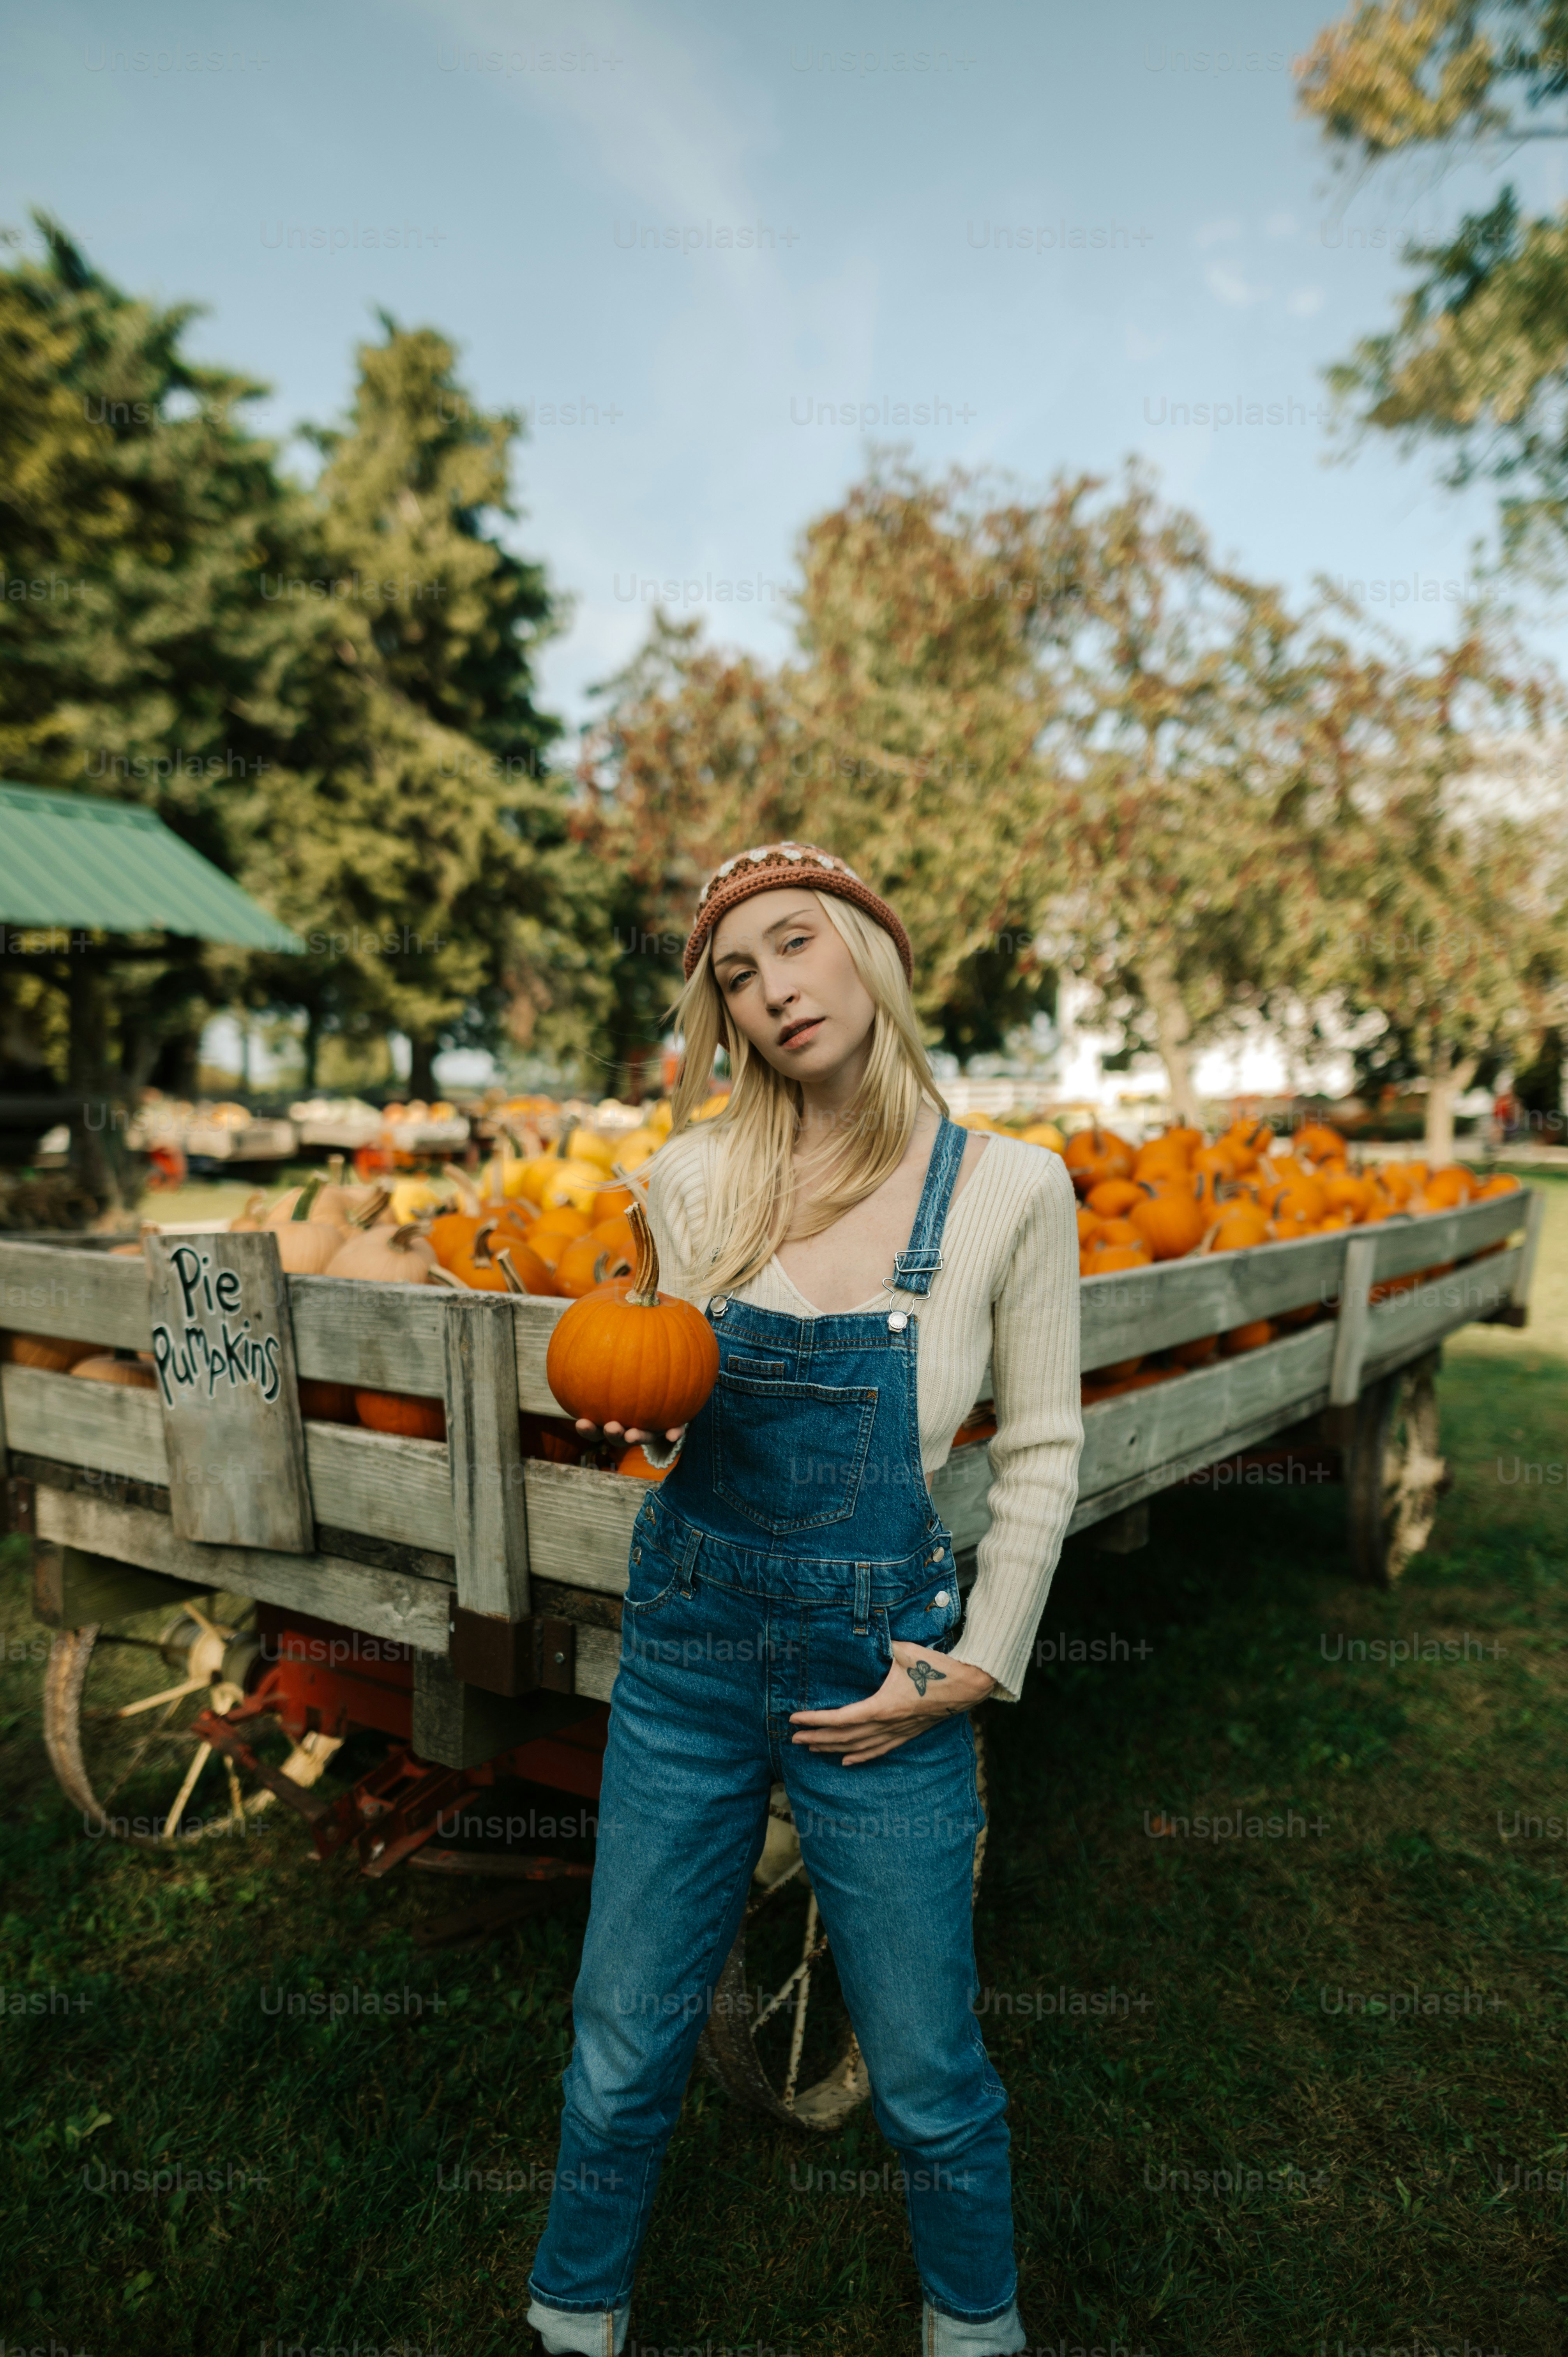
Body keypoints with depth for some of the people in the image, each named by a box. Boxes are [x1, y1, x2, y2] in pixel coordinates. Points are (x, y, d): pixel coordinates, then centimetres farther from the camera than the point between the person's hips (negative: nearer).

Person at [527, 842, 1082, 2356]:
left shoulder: (1008, 1189, -10)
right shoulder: (693, 1177, -3)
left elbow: (1041, 1449, -1)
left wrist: (979, 1664, -5)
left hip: (880, 1664, -2)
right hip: (688, 1643, 2)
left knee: (926, 2078, 15)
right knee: (623, 2049, 17)